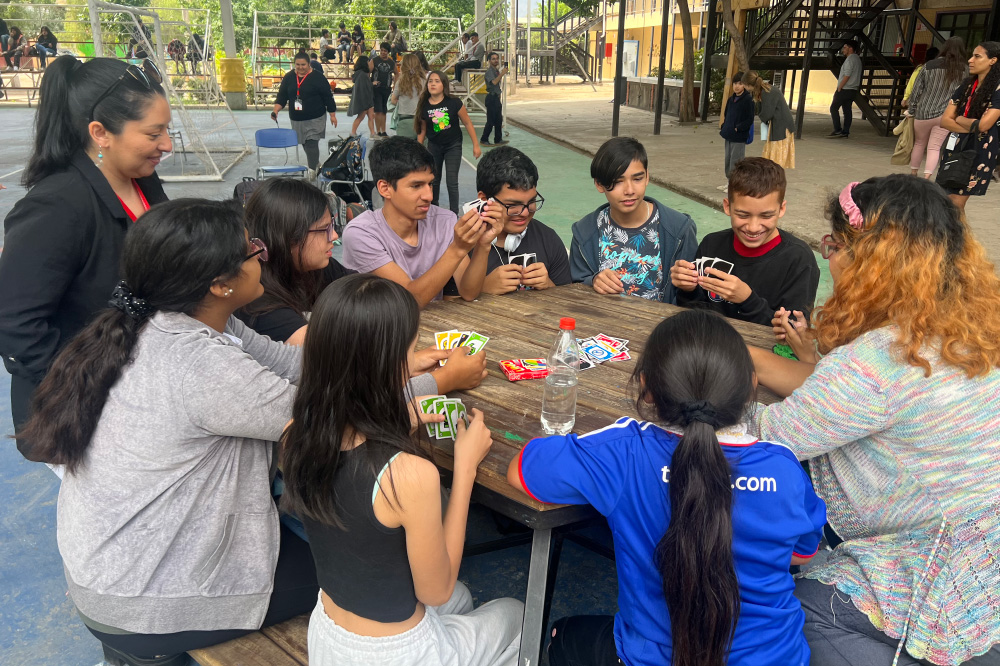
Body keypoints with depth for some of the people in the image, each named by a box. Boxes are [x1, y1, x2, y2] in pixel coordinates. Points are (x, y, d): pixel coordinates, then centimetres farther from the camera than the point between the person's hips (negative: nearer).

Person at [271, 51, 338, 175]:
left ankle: (312, 170, -4)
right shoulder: (289, 77, 4)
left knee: (311, 144, -11)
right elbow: (282, 96, 5)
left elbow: (328, 97, -5)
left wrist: (332, 115, -4)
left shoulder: (317, 77, -8)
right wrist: (276, 110, -10)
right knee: (304, 143, 13)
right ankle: (316, 163, 35)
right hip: (296, 119, 5)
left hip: (315, 118, -5)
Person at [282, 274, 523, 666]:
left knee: (461, 599, 34)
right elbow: (436, 591, -19)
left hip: (325, 633, 6)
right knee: (516, 615, 26)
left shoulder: (297, 436, -16)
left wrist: (400, 426, -2)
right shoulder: (410, 474, -36)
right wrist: (465, 465, -17)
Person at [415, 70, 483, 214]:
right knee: (434, 180, 14)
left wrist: (476, 145, -6)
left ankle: (454, 214, 4)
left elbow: (467, 123, -7)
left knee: (452, 182, -6)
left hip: (453, 146, -3)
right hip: (434, 146, 3)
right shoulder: (424, 105, -8)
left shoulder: (454, 103, -16)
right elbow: (422, 130, 3)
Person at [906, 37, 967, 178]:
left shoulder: (930, 65, -2)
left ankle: (913, 174, 26)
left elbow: (916, 90, 0)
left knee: (919, 144, 17)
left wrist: (911, 109, 9)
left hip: (924, 113, 1)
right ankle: (926, 178, -10)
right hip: (945, 115, 0)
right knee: (934, 148, 2)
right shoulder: (964, 70, -2)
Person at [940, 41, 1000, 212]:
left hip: (980, 152, -6)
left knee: (956, 202, -9)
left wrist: (959, 119, -1)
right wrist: (970, 128, -13)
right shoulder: (966, 86, 10)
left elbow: (983, 124, -18)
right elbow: (945, 120, 3)